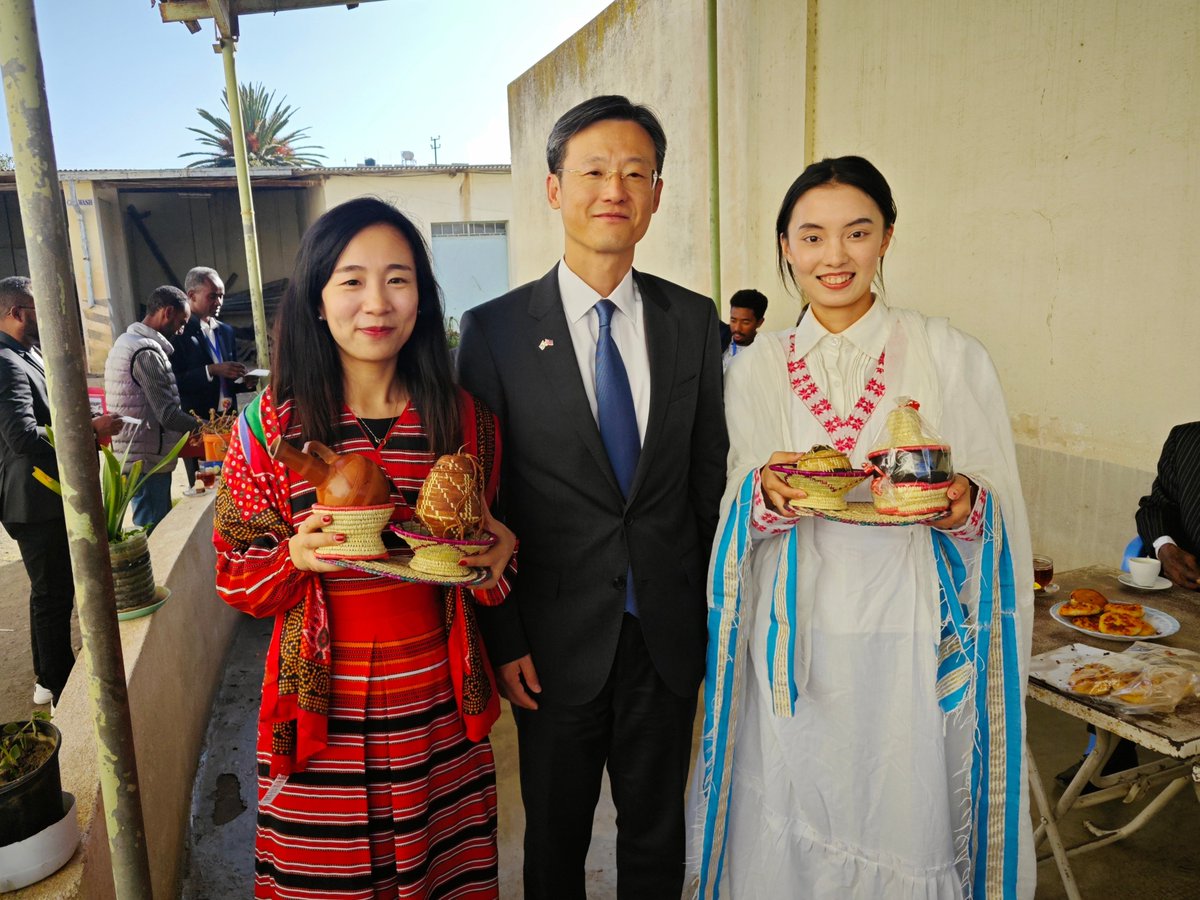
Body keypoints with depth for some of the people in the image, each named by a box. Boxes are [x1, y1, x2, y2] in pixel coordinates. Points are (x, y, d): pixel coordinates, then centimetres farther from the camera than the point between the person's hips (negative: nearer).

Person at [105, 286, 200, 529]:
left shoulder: (126, 341, 13)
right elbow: (168, 415, -21)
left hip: (132, 456, 10)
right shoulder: (147, 352, -18)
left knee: (149, 529, 17)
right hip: (147, 462, -10)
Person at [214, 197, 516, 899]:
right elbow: (236, 575, 0)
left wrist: (498, 554, -11)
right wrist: (296, 556, -20)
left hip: (436, 712, 2)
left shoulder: (465, 419, -1)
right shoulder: (270, 424, -7)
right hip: (320, 718, -1)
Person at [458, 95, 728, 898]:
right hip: (557, 641, -2)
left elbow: (710, 475, 3)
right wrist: (503, 640, -7)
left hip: (669, 632, 2)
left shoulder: (695, 320, 0)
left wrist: (713, 613, 3)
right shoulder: (496, 330, -8)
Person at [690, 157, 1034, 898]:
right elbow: (738, 513, 8)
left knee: (908, 826, 11)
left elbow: (1001, 512, 3)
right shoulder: (758, 368, 4)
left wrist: (965, 506, -19)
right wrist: (768, 495, -14)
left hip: (912, 644, -1)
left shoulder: (950, 356, -2)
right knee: (794, 831, 13)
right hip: (796, 648, 2)